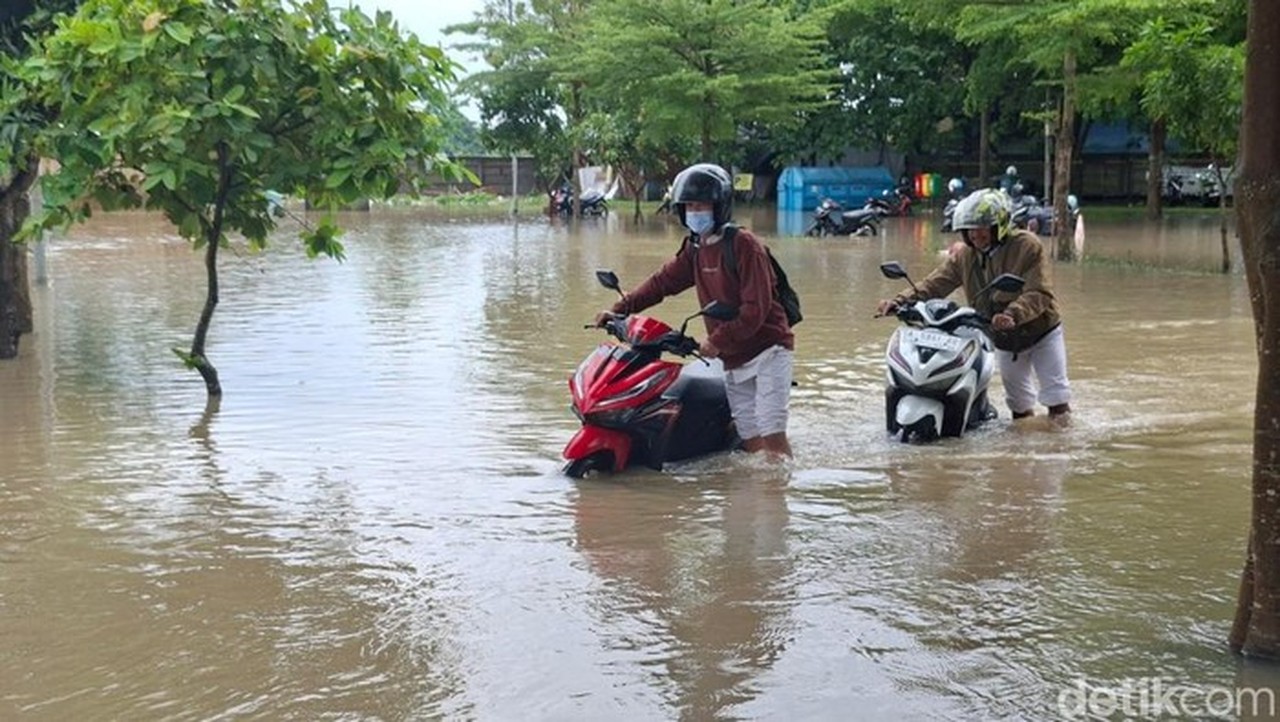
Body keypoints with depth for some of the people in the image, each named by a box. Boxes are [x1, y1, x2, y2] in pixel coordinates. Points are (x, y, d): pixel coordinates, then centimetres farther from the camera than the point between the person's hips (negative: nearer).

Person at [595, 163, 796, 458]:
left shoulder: (743, 244, -14)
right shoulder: (694, 248, 10)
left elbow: (756, 308, -20)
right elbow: (664, 280, 15)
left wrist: (718, 340, -22)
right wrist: (621, 309, 4)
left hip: (768, 347, -7)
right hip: (733, 360, 7)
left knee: (771, 433, -14)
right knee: (750, 441, 2)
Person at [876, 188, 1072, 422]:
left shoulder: (1026, 245, -23)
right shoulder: (965, 256, -7)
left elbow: (1038, 294, -30)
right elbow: (934, 285, -13)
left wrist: (1013, 315, -48)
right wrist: (899, 302, -28)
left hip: (1041, 331, -5)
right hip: (1004, 339, 5)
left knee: (1056, 394, 2)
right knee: (1018, 400, 19)